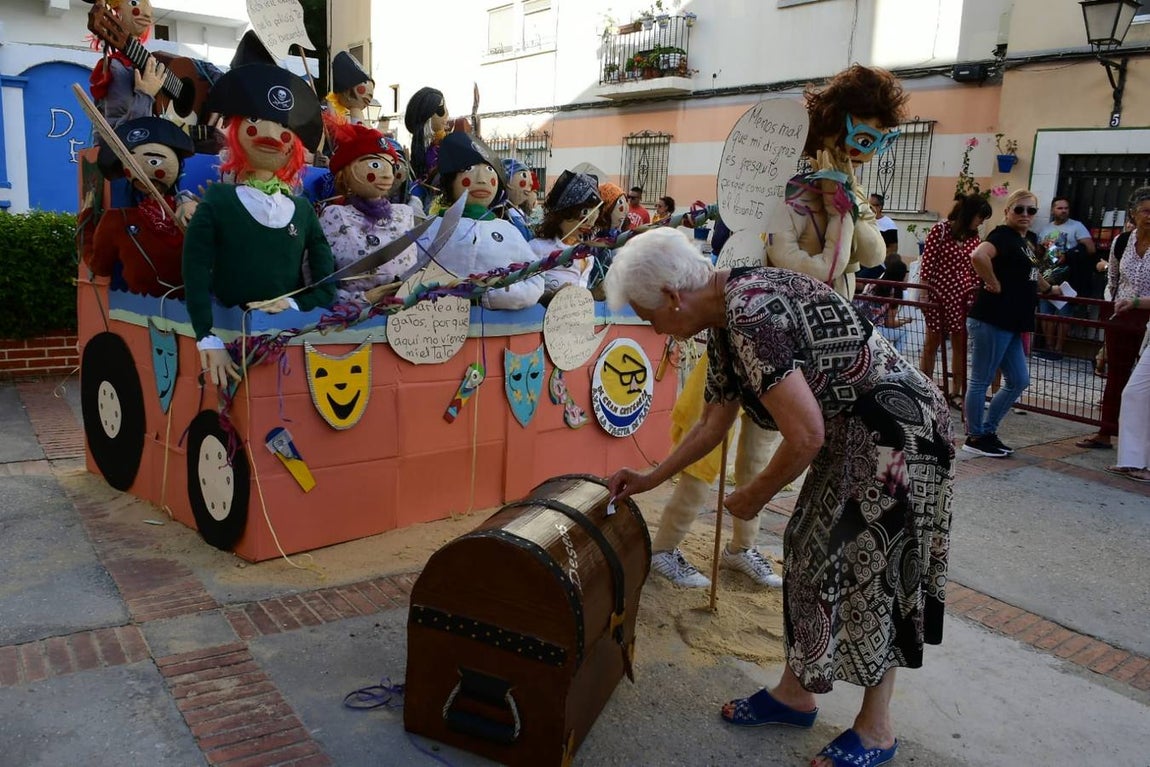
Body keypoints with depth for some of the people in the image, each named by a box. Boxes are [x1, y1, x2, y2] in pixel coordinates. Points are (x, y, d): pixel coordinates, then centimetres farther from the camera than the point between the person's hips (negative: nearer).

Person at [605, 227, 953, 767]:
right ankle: (796, 693, 31)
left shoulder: (750, 315, -27)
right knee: (812, 554, 14)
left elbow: (805, 435, -27)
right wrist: (650, 479, 22)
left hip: (899, 435, -10)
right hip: (850, 438, 10)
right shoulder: (727, 321, 5)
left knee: (873, 573, 1)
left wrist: (754, 496, -10)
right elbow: (713, 423, 16)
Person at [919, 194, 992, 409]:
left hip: (962, 296, 5)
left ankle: (955, 391, 18)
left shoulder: (974, 237, 7)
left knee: (960, 343, 8)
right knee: (932, 343, 6)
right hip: (938, 293, -5)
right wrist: (923, 293, -11)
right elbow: (927, 264, -9)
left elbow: (976, 270, 10)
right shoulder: (940, 230, -8)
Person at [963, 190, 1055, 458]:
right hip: (991, 321, -10)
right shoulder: (1003, 235, -12)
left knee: (1019, 381, 13)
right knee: (981, 381, 0)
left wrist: (1049, 289, 49)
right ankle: (975, 437, 10)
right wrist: (994, 284, -23)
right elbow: (978, 256, -34)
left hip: (1011, 323, 10)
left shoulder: (1029, 240, 18)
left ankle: (987, 431, 23)